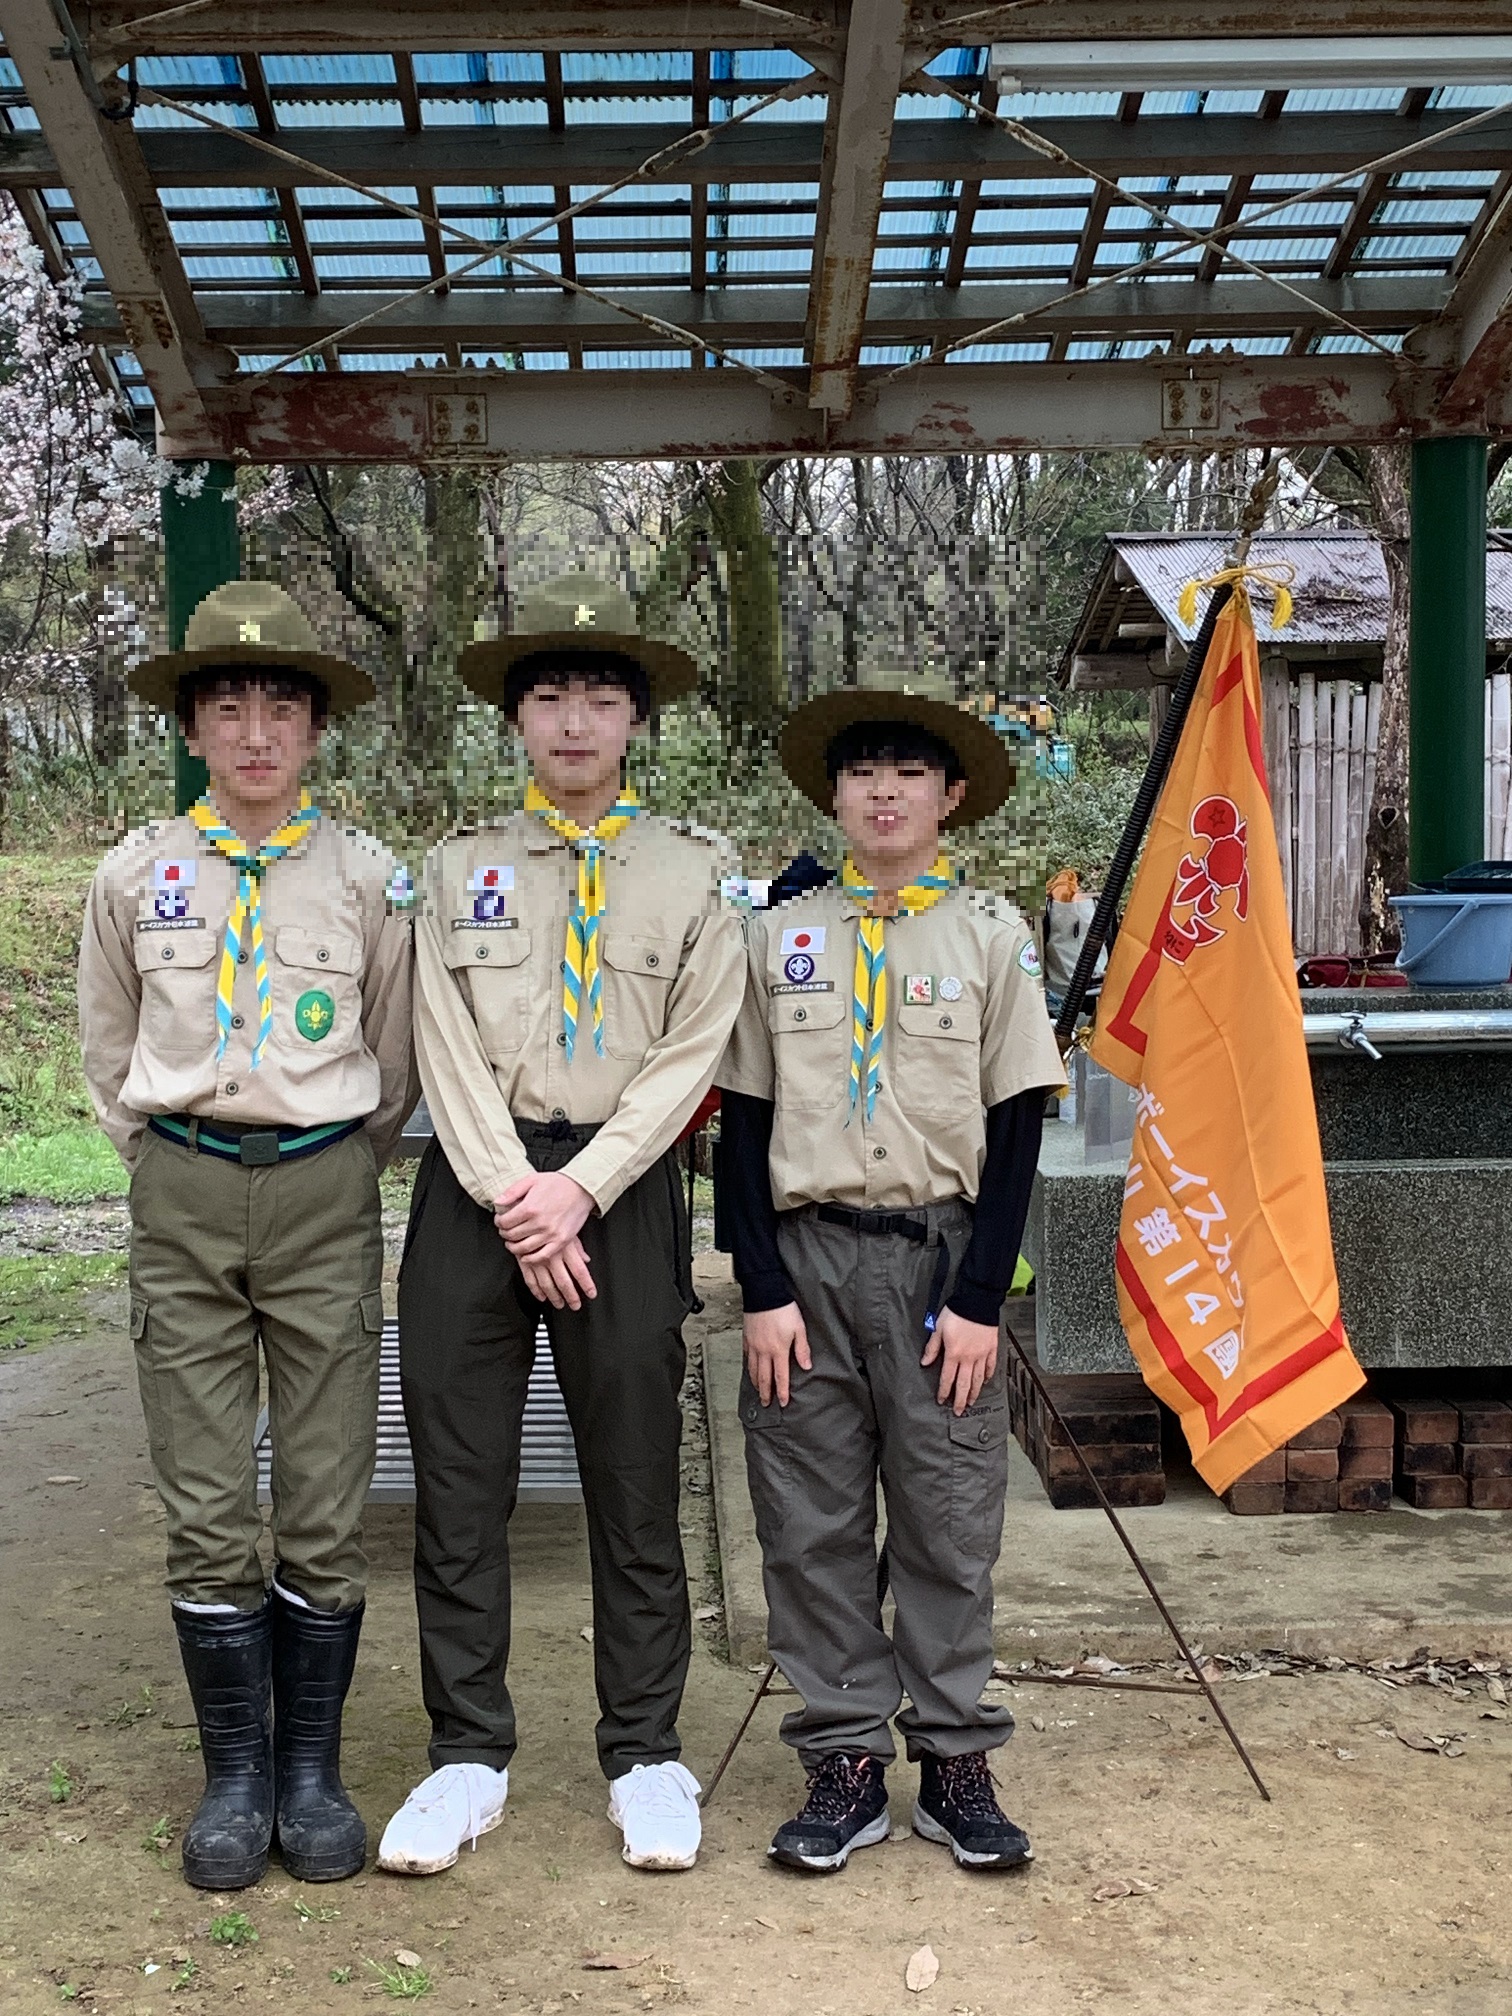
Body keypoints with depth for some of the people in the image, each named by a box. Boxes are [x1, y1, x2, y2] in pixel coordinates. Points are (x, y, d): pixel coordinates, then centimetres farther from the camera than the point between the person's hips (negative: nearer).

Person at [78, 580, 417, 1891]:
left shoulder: (368, 880, 0)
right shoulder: (136, 877, 3)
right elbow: (109, 1057, 15)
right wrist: (167, 1166, 13)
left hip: (326, 1199, -1)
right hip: (182, 1201, 1)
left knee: (326, 1509, 3)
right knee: (207, 1512, 3)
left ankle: (313, 1765, 18)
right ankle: (237, 1771, 17)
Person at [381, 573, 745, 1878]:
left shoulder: (693, 877, 6)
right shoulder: (461, 870, 10)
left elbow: (689, 1057, -2)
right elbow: (447, 1051, 2)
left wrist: (581, 1189, -12)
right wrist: (515, 1197, -10)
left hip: (623, 1191, -1)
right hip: (474, 1188, 2)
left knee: (635, 1481, 5)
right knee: (459, 1479, 4)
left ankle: (644, 1755, 19)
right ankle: (470, 1757, 18)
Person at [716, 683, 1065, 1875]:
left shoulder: (992, 935, 3)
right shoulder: (780, 937, 6)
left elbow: (1015, 1128, 1)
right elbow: (744, 1121, 6)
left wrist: (979, 1299, -6)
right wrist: (764, 1290, -3)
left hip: (940, 1255, -1)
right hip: (807, 1253, 1)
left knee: (950, 1524, 4)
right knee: (814, 1525, 4)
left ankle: (954, 1762, 17)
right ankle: (846, 1763, 16)